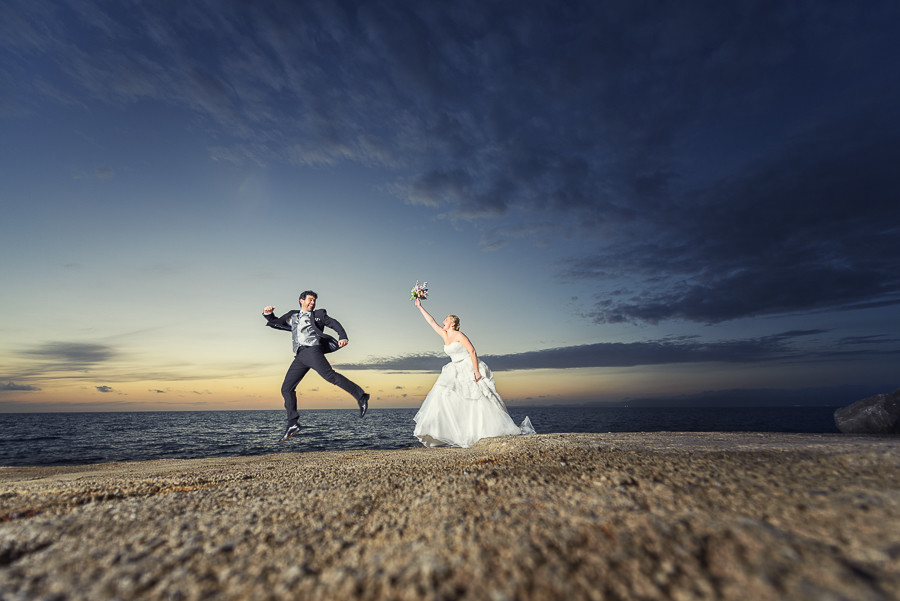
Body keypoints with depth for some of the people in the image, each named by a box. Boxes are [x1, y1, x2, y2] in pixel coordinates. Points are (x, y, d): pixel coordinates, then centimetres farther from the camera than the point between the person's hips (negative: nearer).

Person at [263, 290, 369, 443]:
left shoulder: (318, 314, 20)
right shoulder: (292, 316, 30)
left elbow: (334, 323, 10)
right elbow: (276, 323, 35)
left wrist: (343, 337, -8)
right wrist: (268, 314, 14)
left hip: (312, 349, -5)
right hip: (299, 356, 5)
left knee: (330, 375, -24)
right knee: (286, 389, 1)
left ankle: (360, 397, -23)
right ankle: (292, 424, 7)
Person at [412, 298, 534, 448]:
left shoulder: (459, 335, -11)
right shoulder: (444, 335, 11)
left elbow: (472, 351, -16)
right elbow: (431, 321, 16)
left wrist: (476, 372, -23)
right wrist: (420, 307, 18)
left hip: (470, 369, -8)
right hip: (458, 372, 8)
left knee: (480, 402, -6)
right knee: (442, 394, -6)